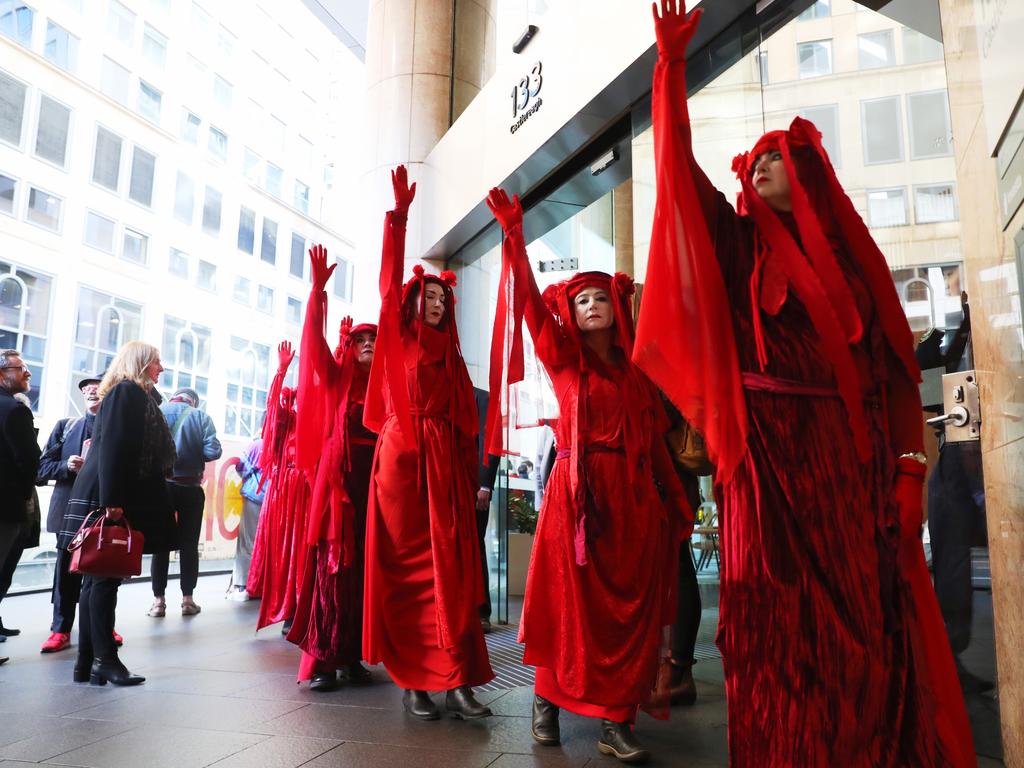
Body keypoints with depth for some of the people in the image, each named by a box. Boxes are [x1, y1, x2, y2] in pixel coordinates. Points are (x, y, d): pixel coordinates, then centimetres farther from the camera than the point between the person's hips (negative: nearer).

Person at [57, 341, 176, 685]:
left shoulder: (139, 395, 20)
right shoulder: (127, 391, -8)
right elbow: (112, 447, -19)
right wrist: (112, 500, -24)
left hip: (119, 498, 10)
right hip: (112, 498, -10)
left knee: (99, 579, 10)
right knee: (105, 579, -5)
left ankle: (87, 663, 15)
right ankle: (105, 660, 1)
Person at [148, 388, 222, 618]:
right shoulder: (201, 417, 0)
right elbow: (213, 451, -10)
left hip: (160, 485, 1)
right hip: (190, 488, -1)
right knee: (189, 544, 7)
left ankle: (158, 600, 8)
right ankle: (187, 599, 9)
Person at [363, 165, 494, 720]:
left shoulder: (451, 355, 17)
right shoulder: (397, 339, 9)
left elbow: (466, 421, 12)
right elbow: (390, 282, -4)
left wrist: (472, 476, 4)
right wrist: (398, 216, -10)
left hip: (446, 465, 3)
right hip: (402, 457, -3)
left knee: (451, 570, -2)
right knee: (407, 569, -1)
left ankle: (456, 681, 0)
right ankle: (411, 681, 5)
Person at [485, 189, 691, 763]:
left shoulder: (635, 368, 14)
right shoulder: (565, 357, 6)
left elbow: (655, 439, 13)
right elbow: (531, 302, -8)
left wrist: (678, 503, 9)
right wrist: (514, 230, -16)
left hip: (635, 496, 4)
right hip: (580, 490, -3)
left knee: (631, 607, 2)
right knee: (572, 600, 1)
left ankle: (615, 721, 10)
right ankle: (548, 701, 19)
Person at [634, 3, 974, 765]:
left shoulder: (854, 252, 12)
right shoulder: (740, 245, 10)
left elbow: (895, 366, 7)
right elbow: (678, 161, 2)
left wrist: (909, 467, -2)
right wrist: (673, 62, 0)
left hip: (851, 458, 2)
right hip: (769, 454, -2)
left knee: (869, 628, 5)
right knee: (781, 628, 0)